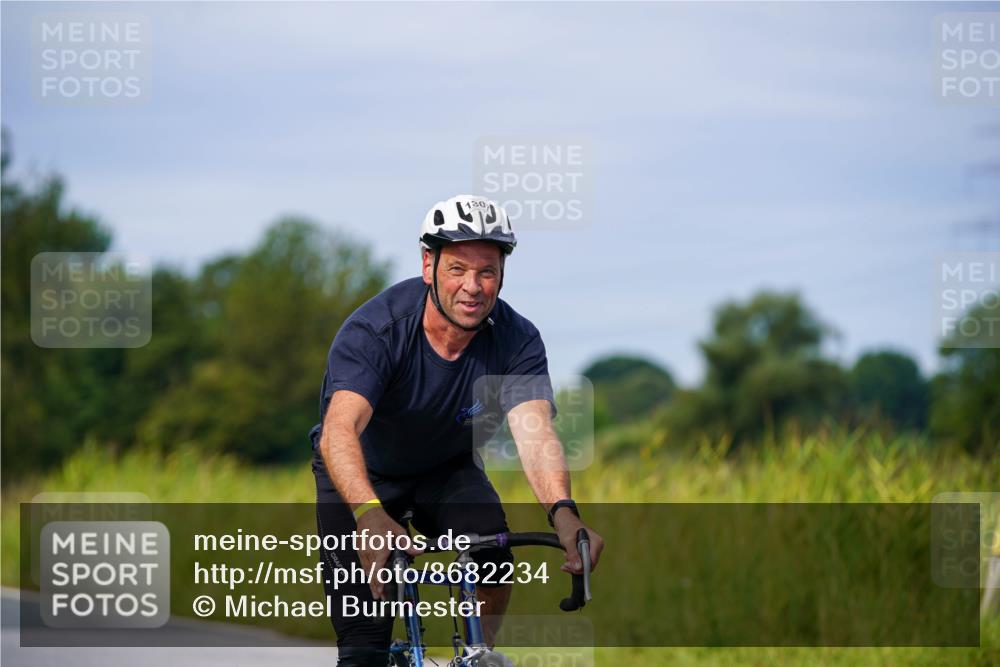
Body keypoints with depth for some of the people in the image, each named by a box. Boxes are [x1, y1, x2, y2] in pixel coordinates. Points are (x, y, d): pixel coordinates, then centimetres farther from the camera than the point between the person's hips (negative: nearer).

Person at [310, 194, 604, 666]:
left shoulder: (517, 341, -23)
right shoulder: (375, 329, -32)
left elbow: (534, 433, -38)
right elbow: (339, 430, -46)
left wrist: (563, 512, -58)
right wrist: (369, 515, -65)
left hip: (446, 468, 3)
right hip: (365, 474, -2)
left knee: (493, 554, -27)